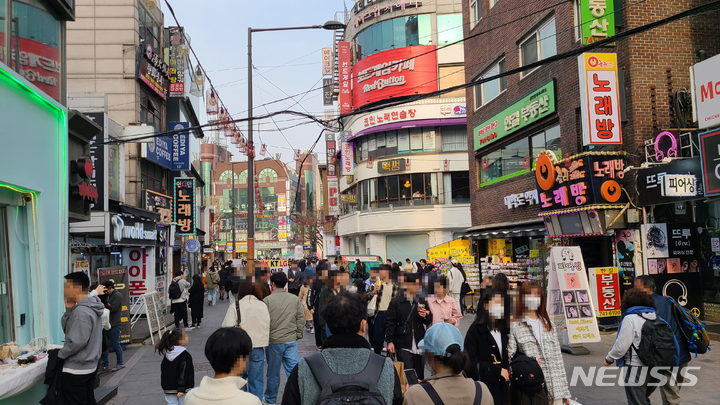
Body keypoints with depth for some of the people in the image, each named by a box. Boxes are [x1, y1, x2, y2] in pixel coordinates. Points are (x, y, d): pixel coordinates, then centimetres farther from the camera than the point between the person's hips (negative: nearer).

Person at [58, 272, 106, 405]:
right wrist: (69, 309, -2)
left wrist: (61, 354, -10)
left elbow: (77, 342, -26)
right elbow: (66, 327, 13)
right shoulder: (91, 306, 7)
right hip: (90, 367, 9)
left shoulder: (81, 311, -23)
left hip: (76, 370, -9)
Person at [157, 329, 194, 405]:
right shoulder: (184, 354, -18)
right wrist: (181, 389, -19)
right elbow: (183, 372, -20)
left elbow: (163, 371, 10)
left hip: (168, 388, 6)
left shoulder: (166, 352, 3)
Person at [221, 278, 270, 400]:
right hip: (258, 348, 2)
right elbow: (267, 327, 8)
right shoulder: (263, 305, 0)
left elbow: (228, 328, -10)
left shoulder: (235, 306, -9)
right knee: (256, 381, 10)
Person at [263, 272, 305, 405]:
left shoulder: (268, 300, -9)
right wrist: (298, 335, 14)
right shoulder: (295, 299, 1)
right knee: (293, 370, 7)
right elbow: (301, 318, 4)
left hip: (274, 341, -2)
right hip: (291, 340, 2)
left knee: (273, 372, 10)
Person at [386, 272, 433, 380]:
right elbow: (390, 323, -2)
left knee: (420, 375, 10)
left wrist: (425, 316, -6)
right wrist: (390, 341, -7)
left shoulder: (422, 302, 9)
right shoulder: (396, 302, -2)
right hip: (403, 346, -4)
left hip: (419, 345, 4)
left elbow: (429, 322, 16)